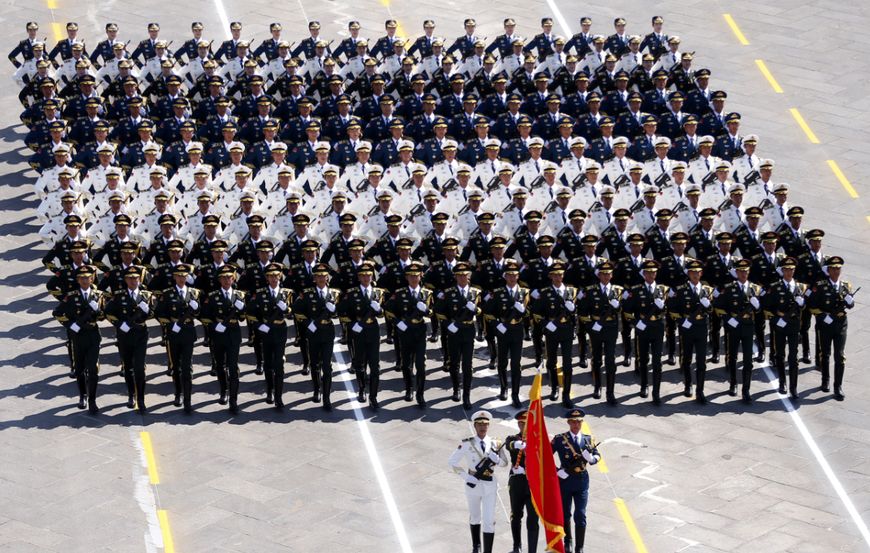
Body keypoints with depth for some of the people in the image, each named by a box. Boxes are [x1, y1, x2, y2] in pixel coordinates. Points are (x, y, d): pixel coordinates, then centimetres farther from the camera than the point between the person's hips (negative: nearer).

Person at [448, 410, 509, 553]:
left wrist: (495, 458, -17)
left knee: (489, 520, -6)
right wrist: (466, 476, -11)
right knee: (475, 517, 19)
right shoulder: (467, 444, -8)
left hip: (490, 485, 0)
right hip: (473, 484, 0)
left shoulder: (495, 444, -2)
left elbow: (505, 462, 5)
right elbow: (452, 462, -4)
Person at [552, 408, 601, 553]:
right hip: (565, 480, -1)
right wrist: (556, 470, -11)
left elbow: (597, 455, 9)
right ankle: (568, 541, 35)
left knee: (580, 516, -4)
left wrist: (592, 458, -14)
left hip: (582, 481, 1)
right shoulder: (559, 439, -5)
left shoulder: (587, 439, 4)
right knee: (565, 514, 13)